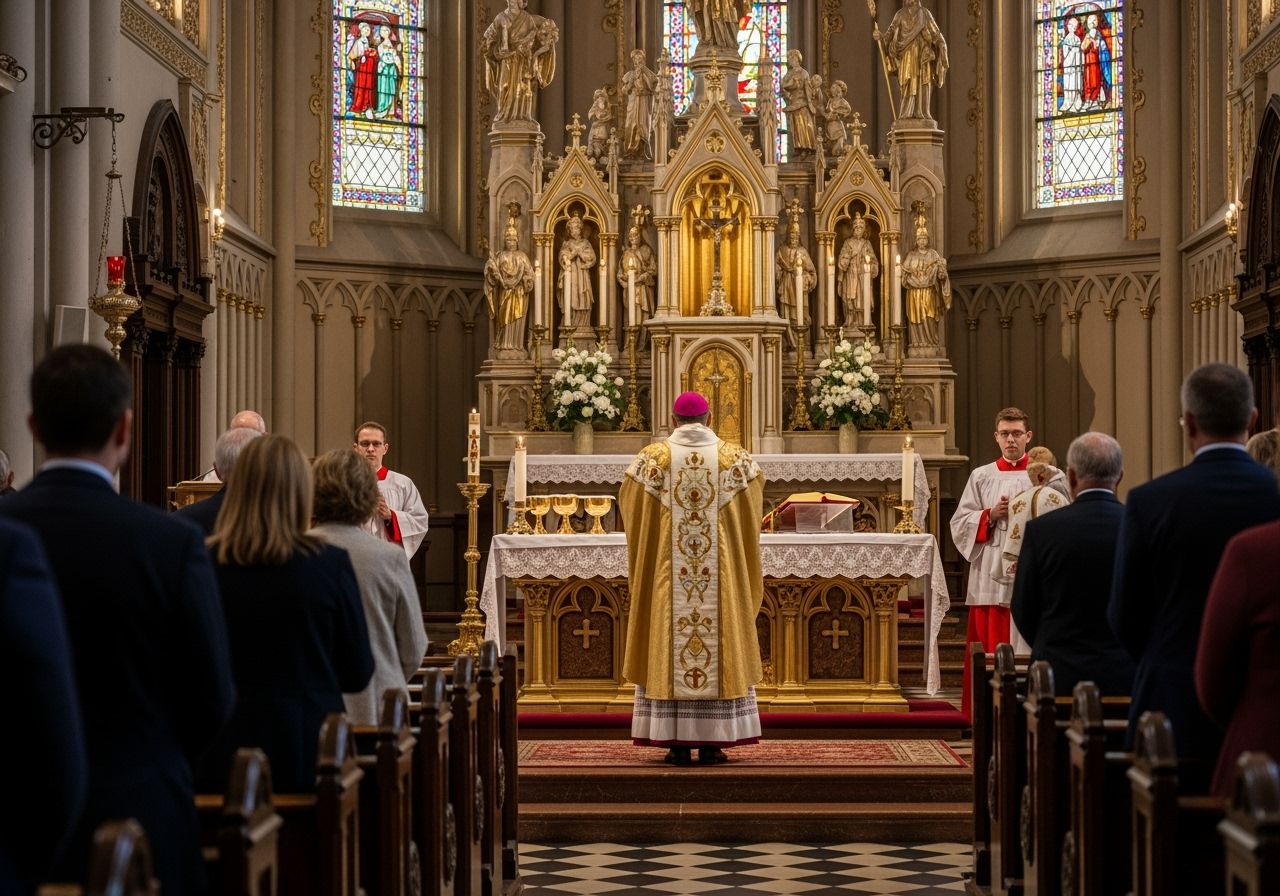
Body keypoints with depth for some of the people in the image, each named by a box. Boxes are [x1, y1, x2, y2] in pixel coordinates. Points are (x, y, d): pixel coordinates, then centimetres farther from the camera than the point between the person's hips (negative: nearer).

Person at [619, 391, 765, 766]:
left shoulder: (651, 458, -2)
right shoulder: (737, 459, 1)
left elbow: (630, 509, 8)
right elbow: (752, 513, 12)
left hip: (664, 574, 0)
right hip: (723, 575, 1)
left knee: (669, 650, 2)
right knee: (721, 649, 5)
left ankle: (677, 742, -1)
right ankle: (712, 742, 3)